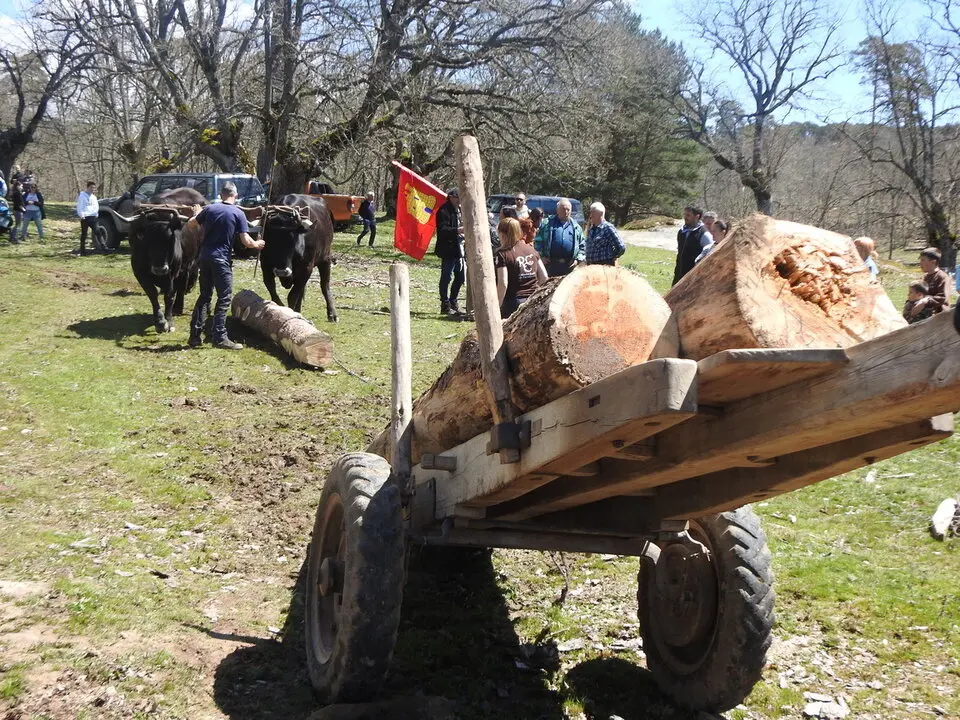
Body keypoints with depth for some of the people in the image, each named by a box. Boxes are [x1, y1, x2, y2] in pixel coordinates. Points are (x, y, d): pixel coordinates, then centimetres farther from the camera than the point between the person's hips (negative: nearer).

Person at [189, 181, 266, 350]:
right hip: (221, 259, -5)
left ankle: (195, 335, 16)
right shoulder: (238, 214, -5)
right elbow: (246, 241, -10)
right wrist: (257, 244, 11)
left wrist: (197, 214, 39)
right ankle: (220, 338, -4)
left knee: (204, 296, 15)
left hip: (205, 256, 5)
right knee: (224, 298, 0)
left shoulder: (209, 209, 6)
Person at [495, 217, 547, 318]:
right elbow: (544, 277, 9)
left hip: (513, 303, -6)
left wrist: (497, 307, -10)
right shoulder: (532, 250, 10)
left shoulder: (502, 254, -8)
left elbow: (502, 284, -16)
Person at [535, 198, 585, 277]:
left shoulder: (576, 227, 14)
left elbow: (582, 246, 16)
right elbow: (538, 242, 7)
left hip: (569, 265, 2)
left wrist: (578, 259, 3)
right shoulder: (548, 224, 8)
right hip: (551, 264, -2)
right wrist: (541, 256, -3)